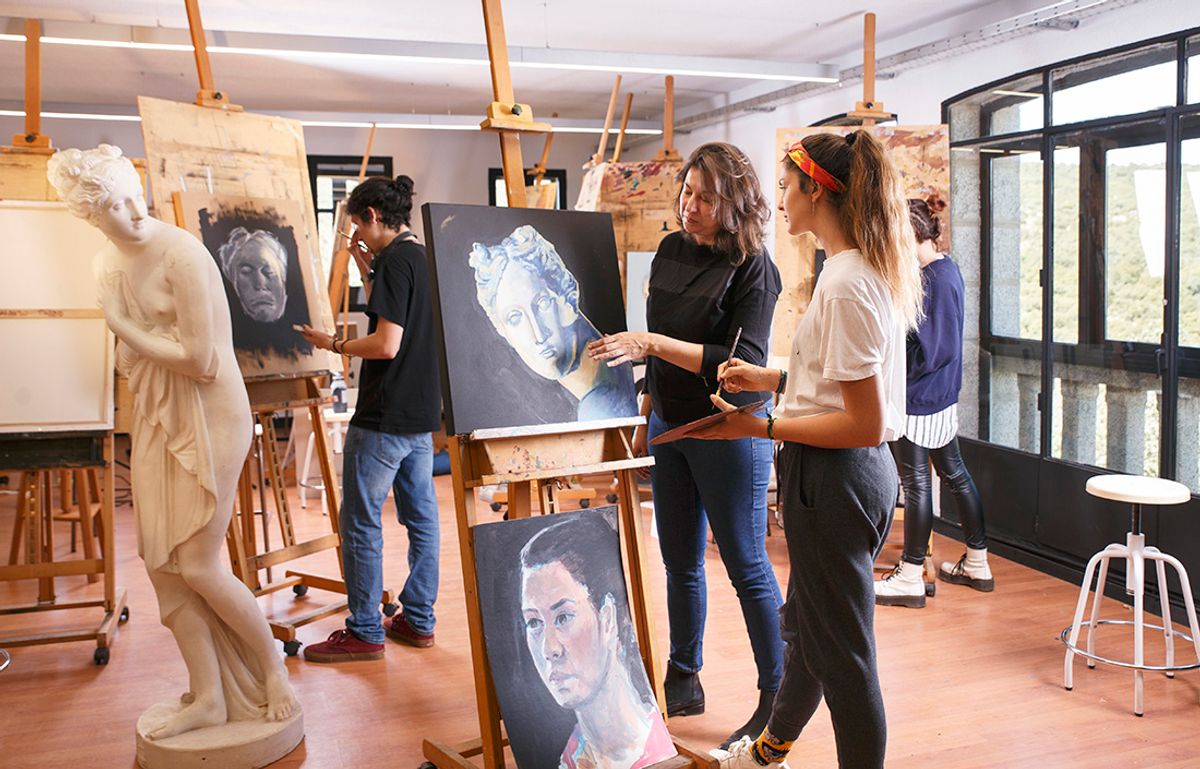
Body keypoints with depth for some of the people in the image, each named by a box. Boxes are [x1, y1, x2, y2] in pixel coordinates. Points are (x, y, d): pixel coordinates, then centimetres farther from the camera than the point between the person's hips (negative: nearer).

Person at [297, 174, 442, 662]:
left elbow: (386, 344, -21)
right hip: (422, 412, 10)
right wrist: (366, 269, 16)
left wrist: (334, 345, -7)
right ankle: (418, 620, 23)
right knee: (421, 517, 13)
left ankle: (365, 632, 6)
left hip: (384, 417, -9)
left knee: (360, 522, -1)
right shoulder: (424, 258, 12)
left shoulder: (395, 261, -15)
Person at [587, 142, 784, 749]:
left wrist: (651, 344, -27)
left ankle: (777, 697, 15)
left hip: (729, 431, -7)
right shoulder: (671, 251, 6)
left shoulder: (752, 267, -14)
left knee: (747, 567, 1)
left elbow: (743, 361, -23)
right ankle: (683, 682, 29)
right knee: (680, 562, 15)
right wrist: (646, 414, 17)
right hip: (669, 425, 7)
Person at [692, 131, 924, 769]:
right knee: (806, 622, 27)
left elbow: (865, 424, -24)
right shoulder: (869, 270, 9)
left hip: (832, 478, -11)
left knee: (841, 650, 4)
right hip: (856, 474, 11)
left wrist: (762, 427, -20)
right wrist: (770, 379, 12)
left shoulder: (846, 285, -22)